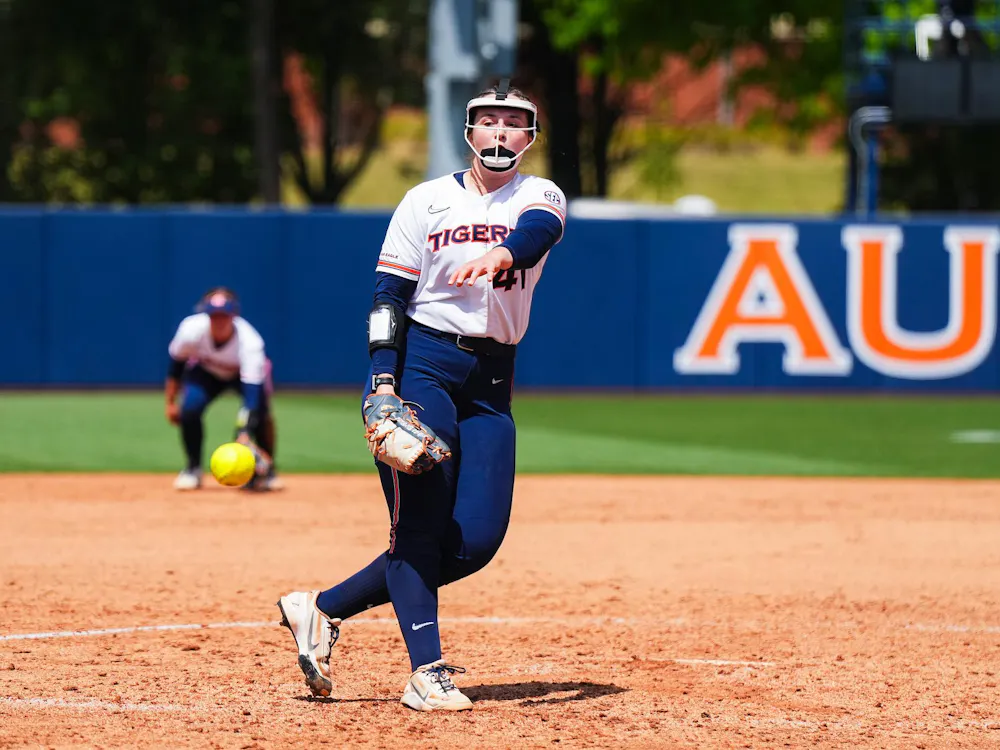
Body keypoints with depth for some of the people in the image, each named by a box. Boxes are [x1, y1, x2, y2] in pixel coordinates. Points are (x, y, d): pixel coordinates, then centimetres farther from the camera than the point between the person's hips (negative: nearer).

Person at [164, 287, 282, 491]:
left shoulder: (249, 342, -40)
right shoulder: (192, 330, -33)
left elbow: (251, 393, -46)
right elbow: (176, 362, -11)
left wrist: (244, 434, -56)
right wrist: (170, 403, -5)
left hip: (248, 371, -2)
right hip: (206, 372, 2)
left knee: (261, 411, -27)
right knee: (189, 409, -24)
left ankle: (266, 468, -2)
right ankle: (193, 469, -1)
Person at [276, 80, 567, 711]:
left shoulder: (541, 198, 7)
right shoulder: (428, 200, 3)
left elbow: (536, 233, -19)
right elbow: (389, 295, -2)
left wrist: (502, 254, -43)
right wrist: (383, 385, -16)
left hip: (491, 382, 3)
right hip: (420, 364, -3)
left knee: (477, 539, -7)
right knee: (420, 521, -16)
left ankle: (324, 610, 6)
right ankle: (427, 671, -17)